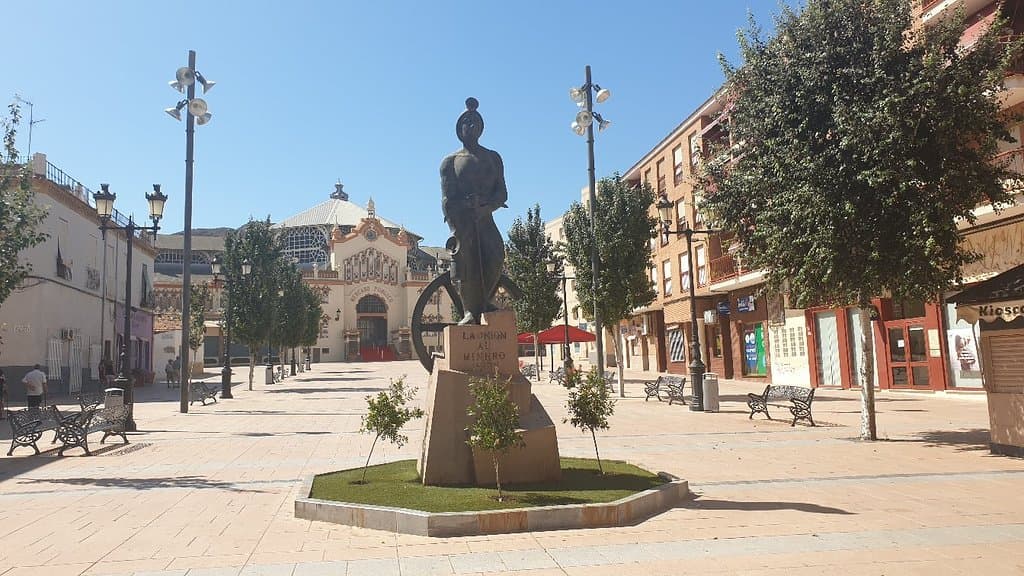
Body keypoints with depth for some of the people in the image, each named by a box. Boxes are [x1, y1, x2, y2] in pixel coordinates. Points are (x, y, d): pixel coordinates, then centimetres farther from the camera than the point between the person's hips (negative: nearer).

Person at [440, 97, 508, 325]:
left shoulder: (493, 158, 17)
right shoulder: (450, 161, 9)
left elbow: (502, 193, 7)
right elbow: (447, 201, 1)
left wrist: (485, 205, -15)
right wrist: (455, 232, -12)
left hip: (485, 220, 2)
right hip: (461, 220, -2)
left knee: (495, 258, -18)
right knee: (467, 267, -7)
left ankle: (483, 301, 1)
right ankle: (472, 311, 7)